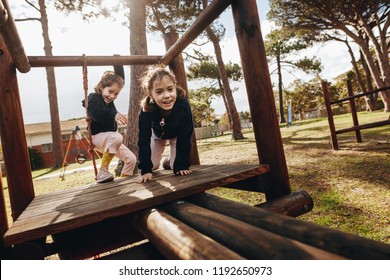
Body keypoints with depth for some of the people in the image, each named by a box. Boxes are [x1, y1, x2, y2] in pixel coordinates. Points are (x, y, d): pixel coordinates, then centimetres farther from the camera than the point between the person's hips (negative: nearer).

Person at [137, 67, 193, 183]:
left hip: (177, 134, 0)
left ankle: (171, 161, 26)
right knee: (152, 166, -1)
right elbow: (144, 140, -31)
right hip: (157, 134, 1)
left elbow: (185, 138, -31)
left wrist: (182, 165, -30)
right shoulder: (146, 110, -38)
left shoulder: (183, 105, -40)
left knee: (177, 166, -9)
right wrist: (145, 169, -33)